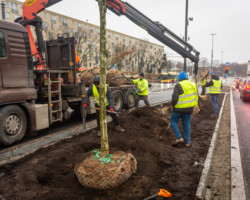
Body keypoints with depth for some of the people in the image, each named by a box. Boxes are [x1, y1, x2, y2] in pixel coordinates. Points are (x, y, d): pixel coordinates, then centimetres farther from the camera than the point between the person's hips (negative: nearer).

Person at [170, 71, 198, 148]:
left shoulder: (178, 85, -14)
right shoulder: (193, 84, 7)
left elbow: (174, 98, -20)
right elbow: (196, 97, 11)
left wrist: (172, 105, -2)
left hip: (179, 109, -6)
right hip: (189, 109, 6)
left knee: (173, 121, 12)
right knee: (186, 124, 14)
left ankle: (179, 137, 3)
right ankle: (187, 142, 20)